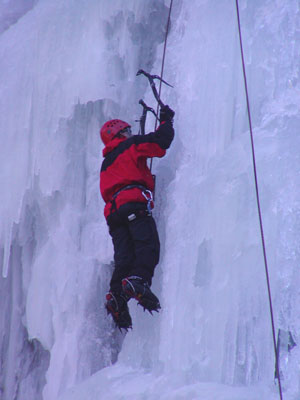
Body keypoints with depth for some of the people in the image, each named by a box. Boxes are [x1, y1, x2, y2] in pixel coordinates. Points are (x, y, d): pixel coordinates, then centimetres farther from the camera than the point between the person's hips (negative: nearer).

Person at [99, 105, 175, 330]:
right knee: (148, 246, -20)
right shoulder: (130, 145, 16)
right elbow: (161, 143, 7)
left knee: (124, 256, -5)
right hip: (134, 202, -7)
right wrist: (166, 120, 23)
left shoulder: (106, 162, 36)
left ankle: (117, 295, -25)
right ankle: (139, 280, -44)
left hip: (113, 209, 7)